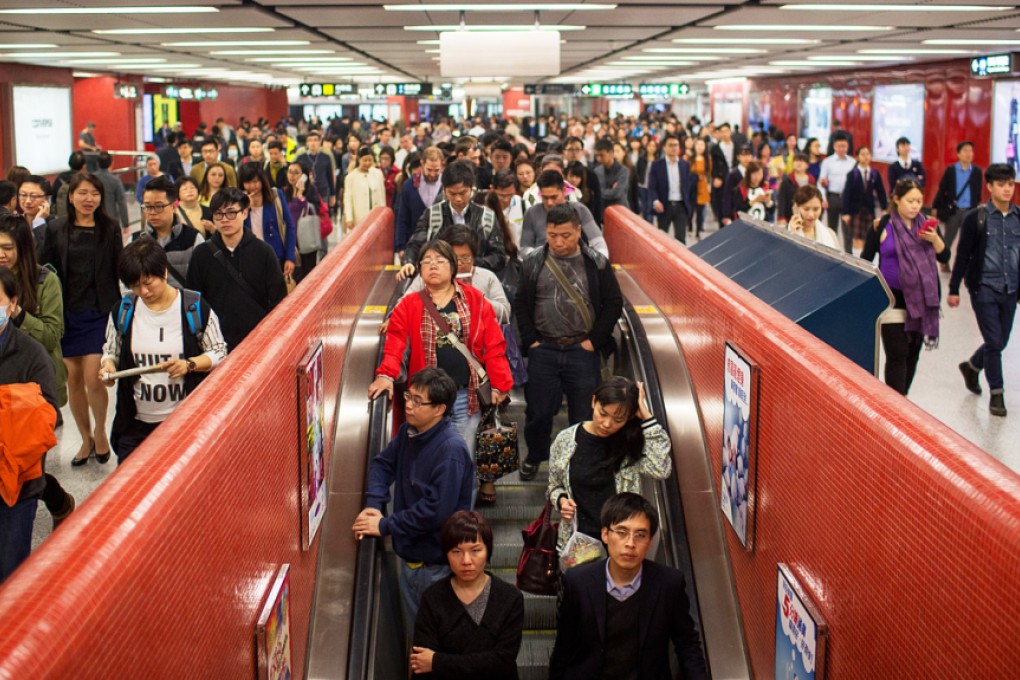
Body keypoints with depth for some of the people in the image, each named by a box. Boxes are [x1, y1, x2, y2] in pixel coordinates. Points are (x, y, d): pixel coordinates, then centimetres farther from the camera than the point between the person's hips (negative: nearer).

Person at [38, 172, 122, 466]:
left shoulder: (110, 228, 0)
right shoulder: (56, 229, 3)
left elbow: (119, 269, 2)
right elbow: (43, 268, 4)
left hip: (98, 312, -2)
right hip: (67, 313, 2)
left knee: (93, 379, -9)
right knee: (73, 379, 7)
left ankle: (100, 431, 17)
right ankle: (86, 438, 23)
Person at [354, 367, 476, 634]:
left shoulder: (451, 449, -25)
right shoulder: (409, 431, 3)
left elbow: (436, 510, -29)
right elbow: (384, 462, 12)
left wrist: (385, 526, -21)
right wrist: (373, 504, -7)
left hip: (438, 565, -8)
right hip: (409, 555, 8)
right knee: (414, 632, 20)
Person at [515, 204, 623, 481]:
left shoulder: (597, 264, -2)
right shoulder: (534, 262, 1)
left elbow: (614, 304, 1)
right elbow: (521, 303, 6)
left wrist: (594, 341, -5)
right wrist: (530, 340, -2)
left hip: (583, 351, -1)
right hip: (543, 350, 1)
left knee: (584, 412, 6)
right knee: (538, 411, 8)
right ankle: (534, 457, 33)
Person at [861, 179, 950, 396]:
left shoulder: (927, 224, 4)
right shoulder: (882, 226, -6)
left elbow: (944, 257, 5)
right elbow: (865, 260, 0)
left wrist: (935, 239, -14)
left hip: (922, 297, 4)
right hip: (892, 298, -4)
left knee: (913, 352, 11)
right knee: (897, 354, -9)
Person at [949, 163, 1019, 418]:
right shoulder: (976, 218, -6)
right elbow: (962, 255, -3)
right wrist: (953, 289, -4)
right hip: (984, 289, -4)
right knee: (994, 341, -5)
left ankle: (971, 366, 40)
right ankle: (996, 393, 9)